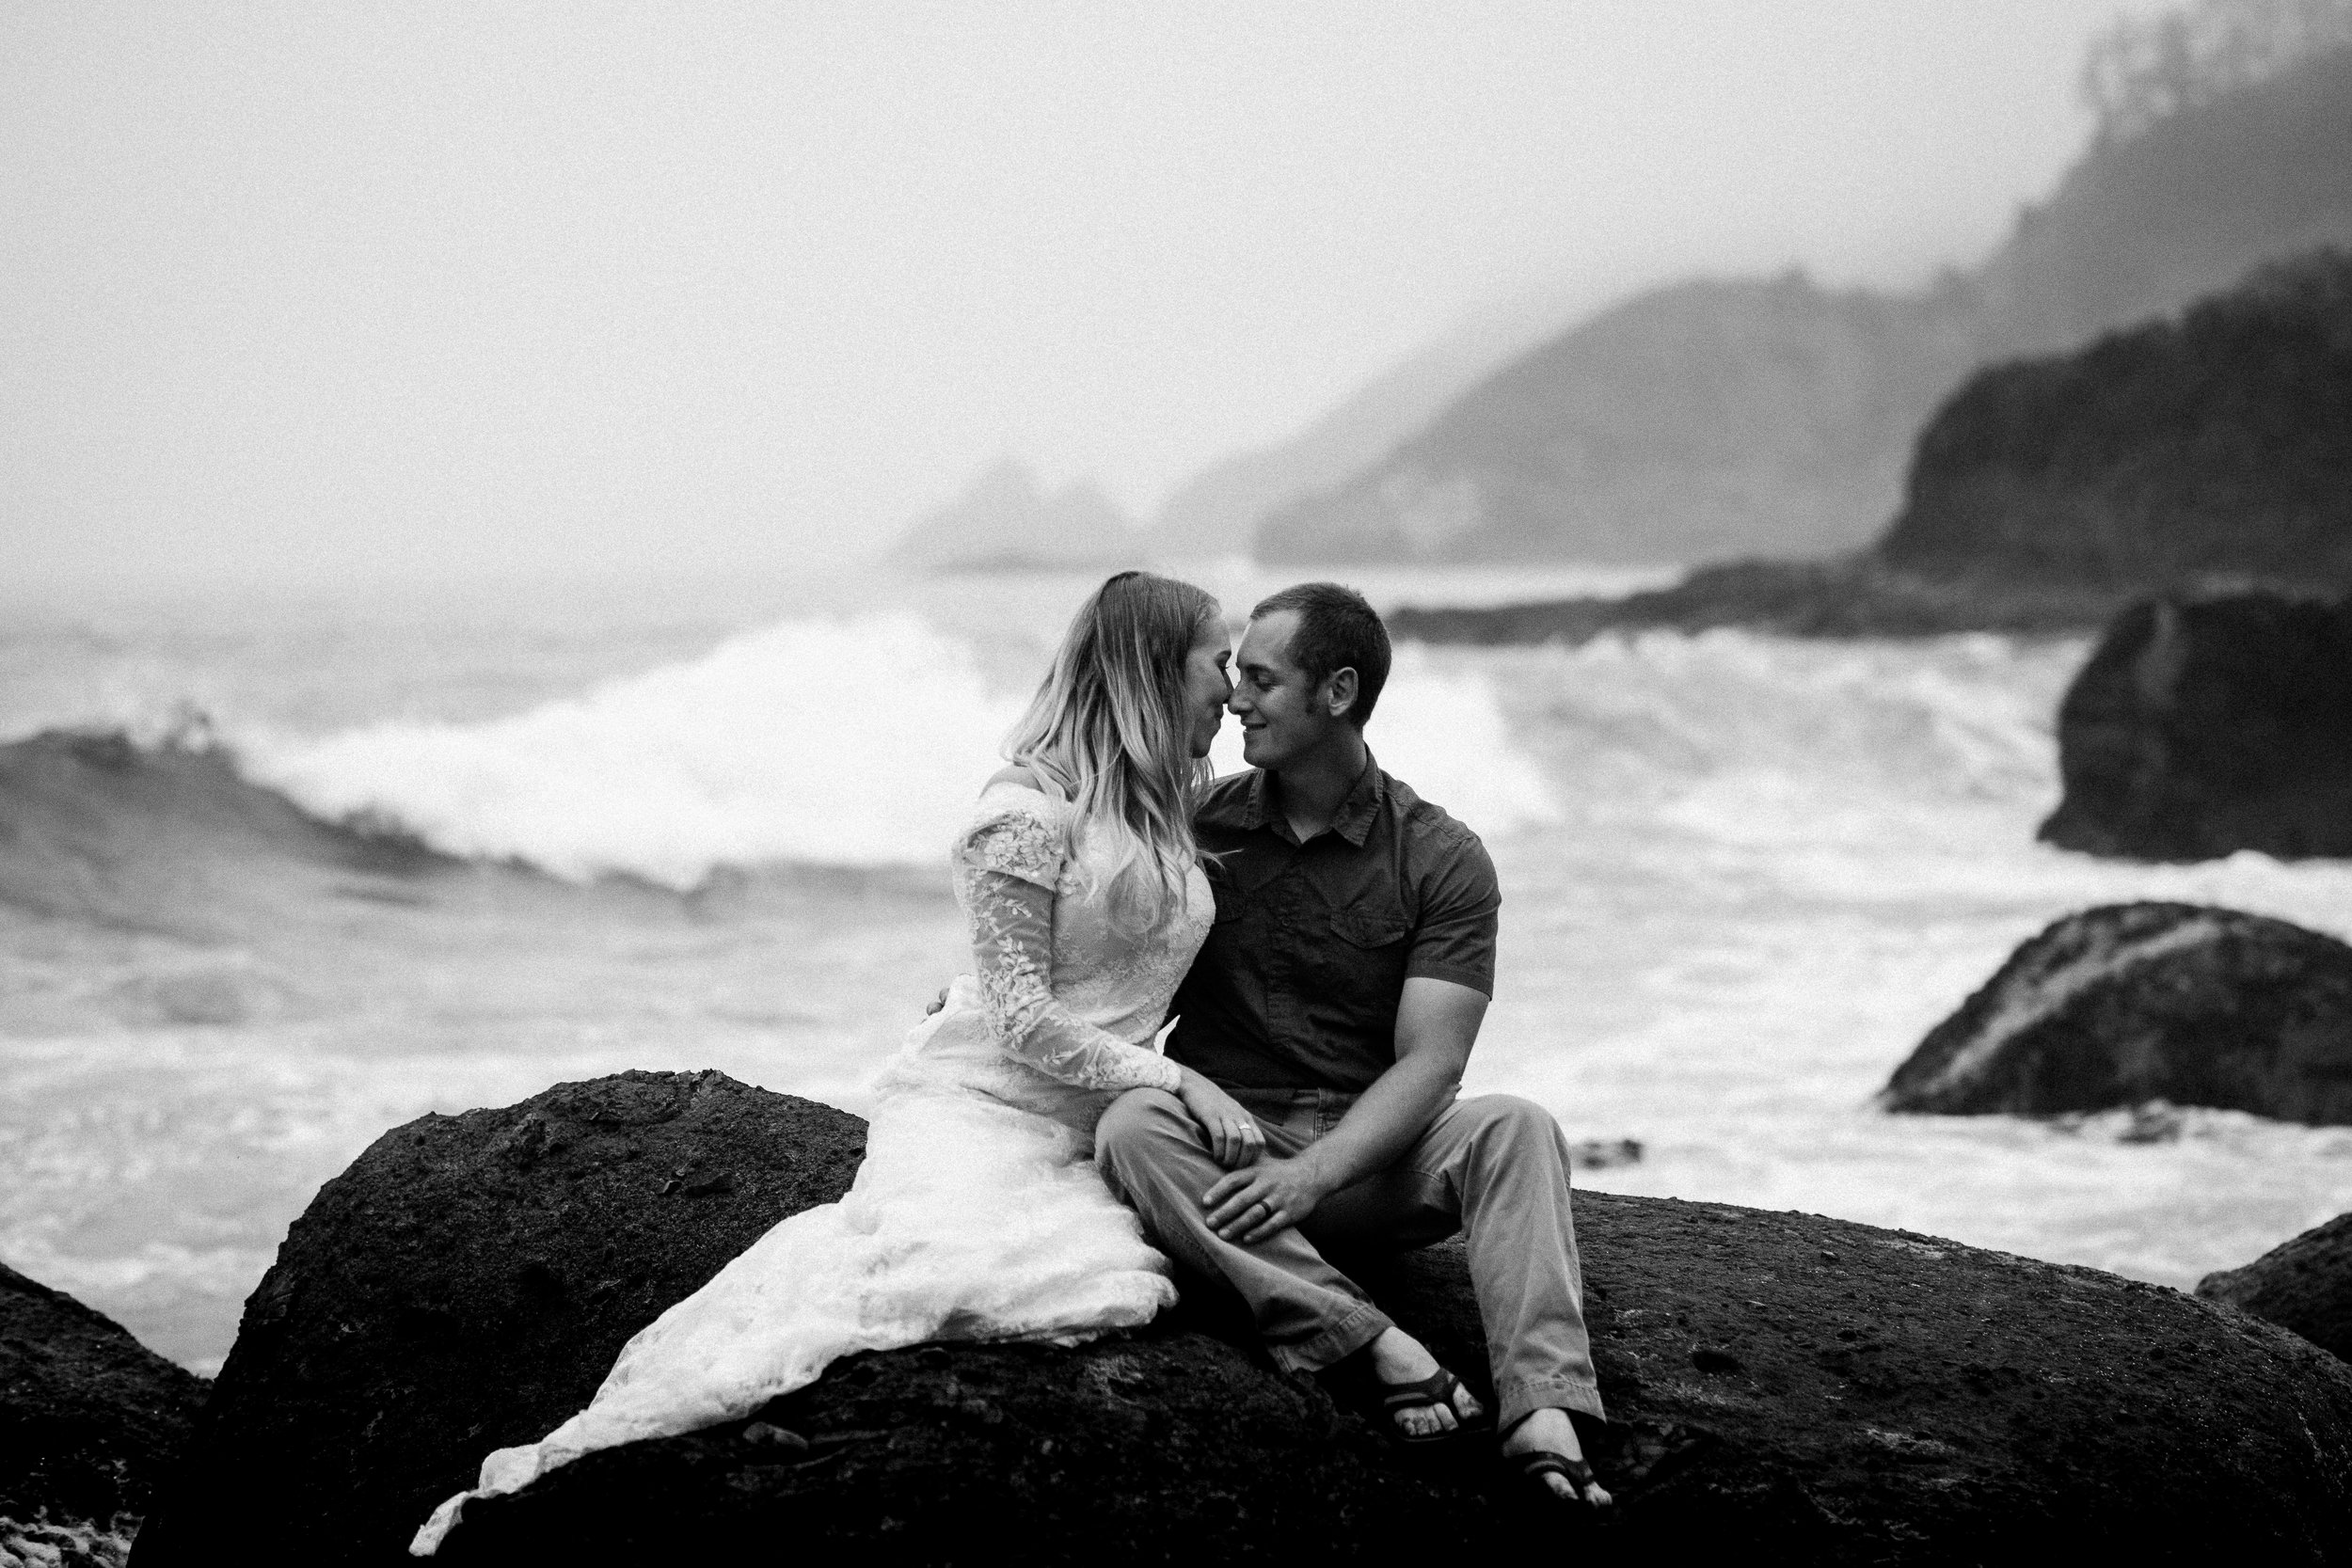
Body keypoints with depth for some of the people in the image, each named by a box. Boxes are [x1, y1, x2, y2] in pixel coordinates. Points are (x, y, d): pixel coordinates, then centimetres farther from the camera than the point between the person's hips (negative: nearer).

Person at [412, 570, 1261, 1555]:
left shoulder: (1173, 806, 17)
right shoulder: (1029, 810, -7)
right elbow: (1023, 1016, -10)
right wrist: (1171, 1080, -13)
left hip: (1074, 1134, 8)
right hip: (970, 1104, -8)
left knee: (1124, 1281, -25)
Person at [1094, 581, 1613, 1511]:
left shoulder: (1442, 860, -1)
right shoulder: (1194, 826, 7)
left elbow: (1427, 1065, -10)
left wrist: (1312, 1174, -26)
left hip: (1367, 1156, -1)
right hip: (1228, 1145, 1)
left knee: (1513, 1128, -29)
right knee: (1131, 1127, -32)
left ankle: (1543, 1418, -46)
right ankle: (1379, 1349, -42)